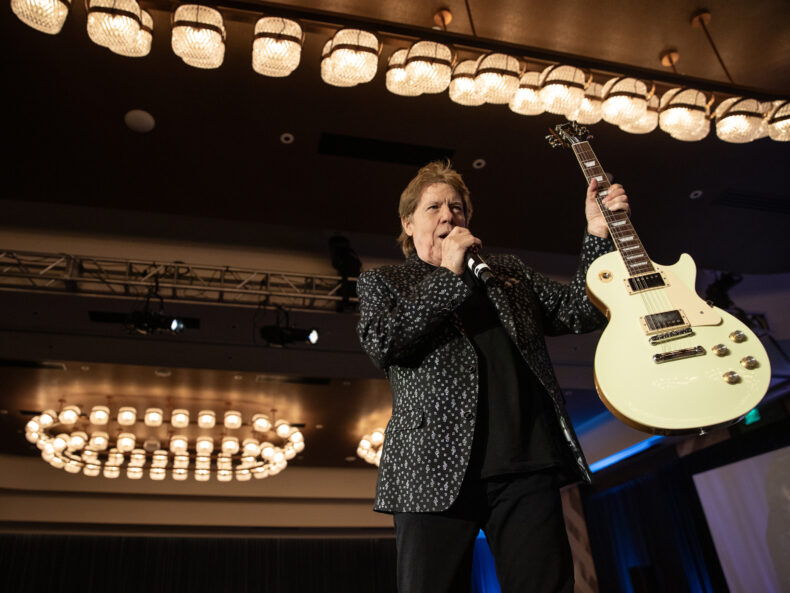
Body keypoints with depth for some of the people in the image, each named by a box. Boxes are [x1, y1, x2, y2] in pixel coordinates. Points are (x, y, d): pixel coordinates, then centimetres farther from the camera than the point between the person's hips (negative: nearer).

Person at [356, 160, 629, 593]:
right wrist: (450, 274, -5)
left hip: (527, 463, 3)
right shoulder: (382, 282, 13)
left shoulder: (508, 271, 23)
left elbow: (579, 312, 18)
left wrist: (598, 234, 7)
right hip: (436, 467, -2)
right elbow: (380, 342, -7)